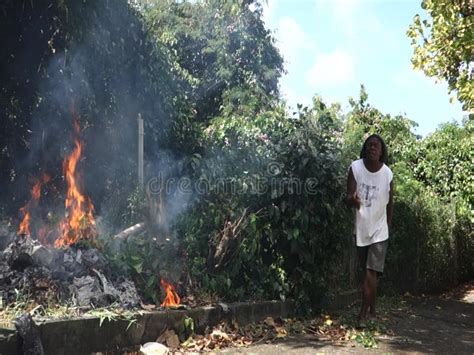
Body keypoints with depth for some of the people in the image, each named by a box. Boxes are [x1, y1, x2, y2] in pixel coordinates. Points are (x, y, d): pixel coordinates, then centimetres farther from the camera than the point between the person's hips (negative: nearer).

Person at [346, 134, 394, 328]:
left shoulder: (388, 173, -11)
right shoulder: (355, 167, -13)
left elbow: (390, 203, 2)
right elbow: (349, 197, -17)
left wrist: (387, 226, 8)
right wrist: (353, 200, -41)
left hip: (379, 230, -2)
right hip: (361, 228, 2)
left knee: (370, 273, -7)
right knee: (368, 273, 16)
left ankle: (363, 314, 4)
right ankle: (372, 309, 33)